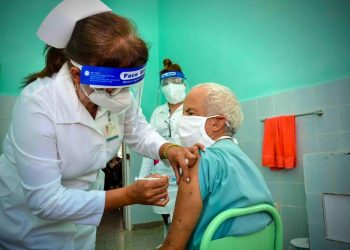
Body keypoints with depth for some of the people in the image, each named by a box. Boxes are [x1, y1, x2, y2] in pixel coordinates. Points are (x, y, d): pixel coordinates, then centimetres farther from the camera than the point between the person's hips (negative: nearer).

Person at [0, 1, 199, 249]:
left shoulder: (120, 95, -17)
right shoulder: (37, 107, -33)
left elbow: (139, 132, 0)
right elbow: (45, 201, -30)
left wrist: (168, 149, -22)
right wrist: (129, 195, -35)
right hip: (31, 226, -4)